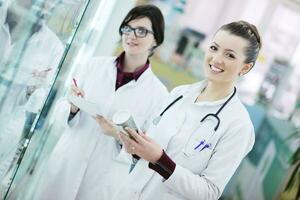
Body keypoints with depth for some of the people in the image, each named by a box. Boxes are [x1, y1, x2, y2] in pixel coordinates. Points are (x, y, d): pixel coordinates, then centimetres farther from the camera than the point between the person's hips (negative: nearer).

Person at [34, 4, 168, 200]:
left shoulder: (159, 93, -7)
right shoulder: (94, 65, 0)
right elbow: (61, 111, 5)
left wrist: (121, 136, -21)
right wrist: (73, 108, -16)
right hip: (64, 167, 2)